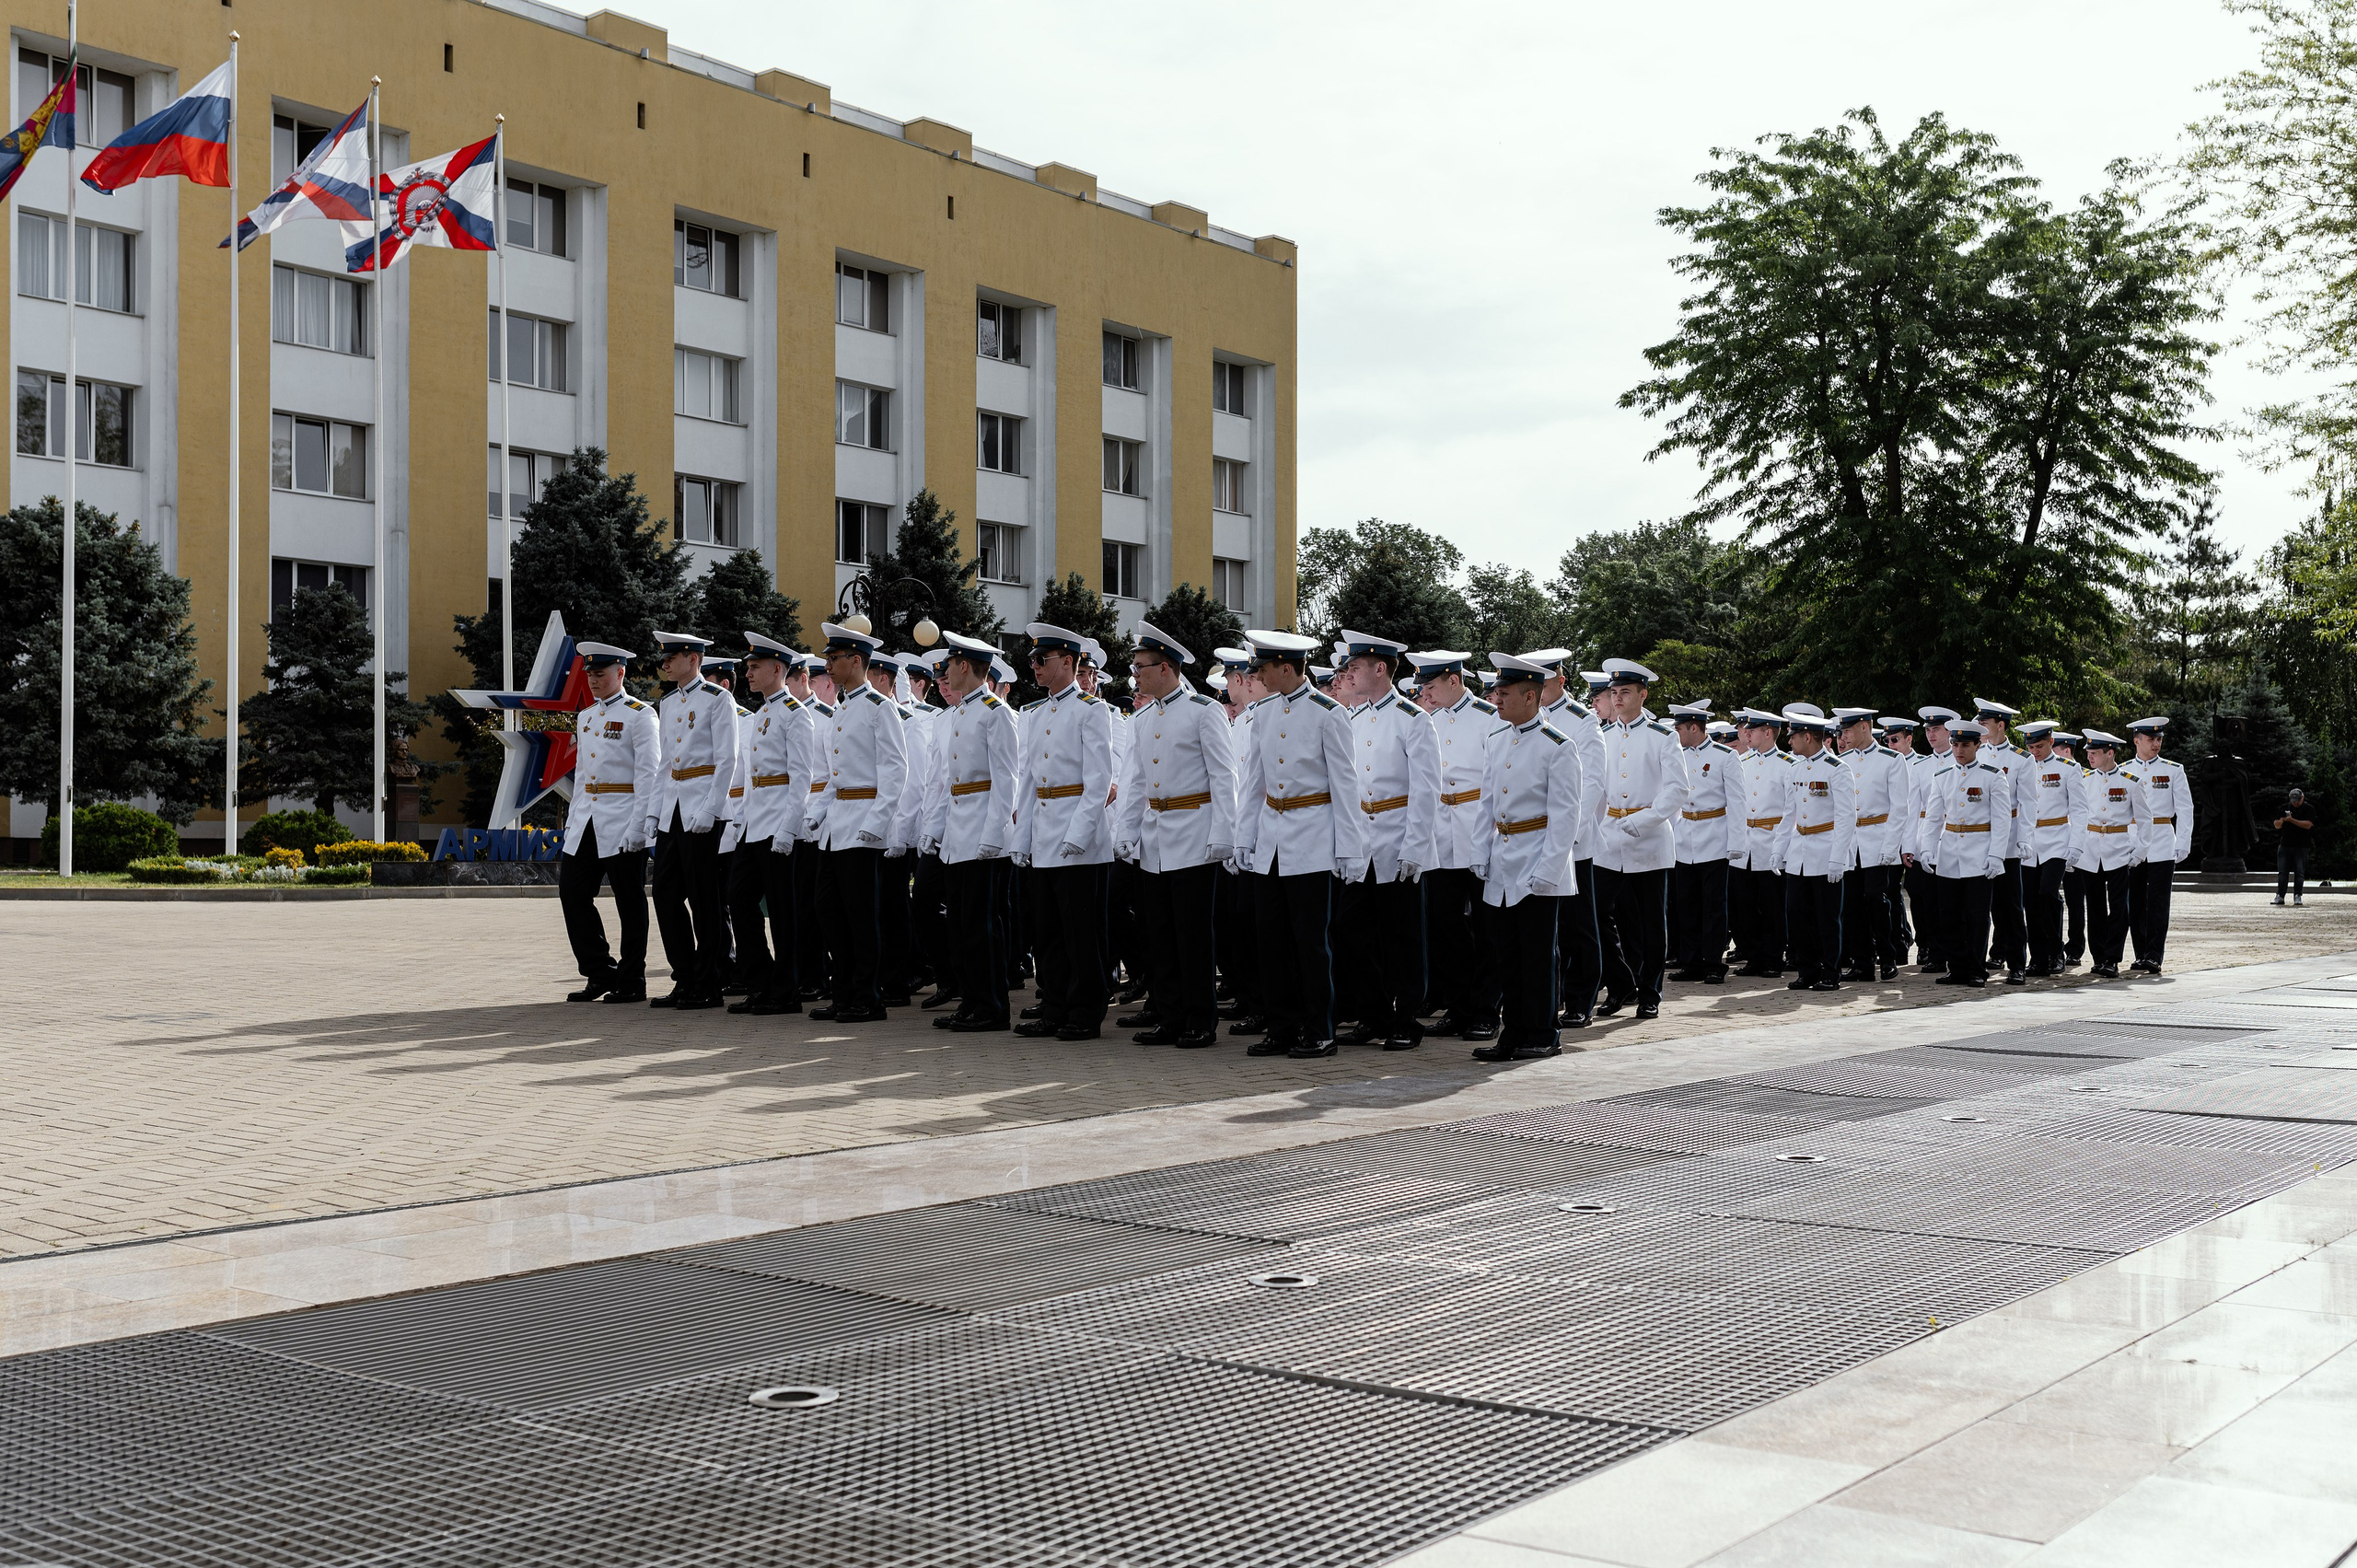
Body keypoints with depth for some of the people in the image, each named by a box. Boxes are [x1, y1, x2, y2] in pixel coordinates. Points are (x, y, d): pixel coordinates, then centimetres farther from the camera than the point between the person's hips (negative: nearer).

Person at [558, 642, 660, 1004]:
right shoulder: (585, 717, 17)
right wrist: (573, 818, 15)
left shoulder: (640, 715, -6)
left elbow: (649, 773, -11)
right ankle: (600, 974, 14)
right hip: (587, 820, 8)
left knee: (629, 902, 0)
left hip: (623, 822, -7)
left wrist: (639, 825, -18)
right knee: (572, 892, 4)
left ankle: (631, 983, 7)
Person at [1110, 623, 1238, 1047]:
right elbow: (1133, 780, 15)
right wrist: (1124, 833, 8)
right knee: (1157, 935, 8)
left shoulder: (1204, 711, -7)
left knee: (1193, 934, -3)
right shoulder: (1143, 718, 13)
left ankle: (1201, 1023, 6)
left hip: (1193, 841, -7)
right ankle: (1169, 1019, 17)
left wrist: (1222, 837, -15)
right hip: (1152, 843, 7)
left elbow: (1224, 778, -9)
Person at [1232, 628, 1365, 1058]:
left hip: (1311, 840, -6)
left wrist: (1349, 849, -10)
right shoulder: (1264, 712, 9)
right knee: (1273, 938, 7)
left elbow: (1344, 785, -8)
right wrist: (1244, 838, 10)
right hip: (1271, 841, 6)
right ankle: (1283, 1029, 15)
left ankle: (1318, 1033, 7)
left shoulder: (1328, 714, -8)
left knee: (1311, 938, -2)